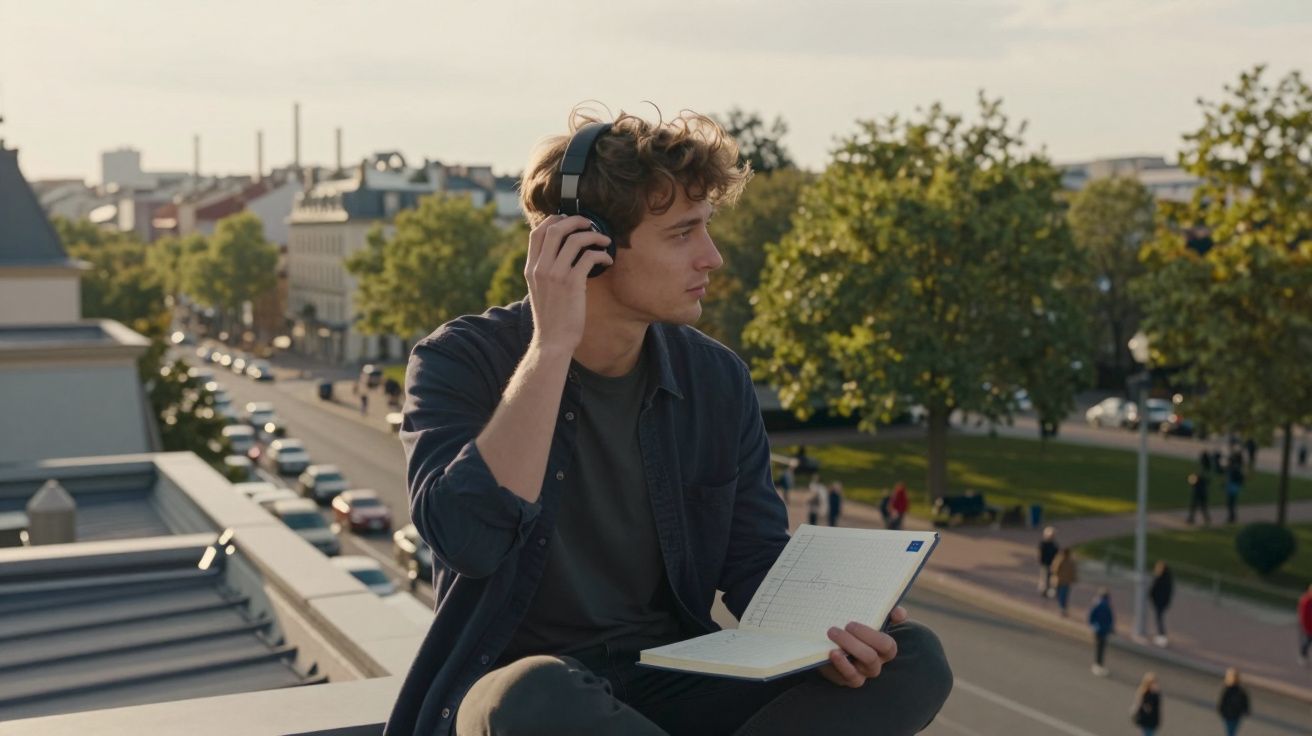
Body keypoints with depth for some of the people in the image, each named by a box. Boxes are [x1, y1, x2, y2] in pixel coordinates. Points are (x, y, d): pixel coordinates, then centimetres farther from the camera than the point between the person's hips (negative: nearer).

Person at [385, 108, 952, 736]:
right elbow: (470, 539, -26)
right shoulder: (462, 361, -9)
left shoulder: (718, 381, 3)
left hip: (674, 684, 5)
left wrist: (821, 636, -15)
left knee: (914, 660, -14)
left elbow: (755, 566, 7)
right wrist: (551, 346, -27)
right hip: (520, 685, -4)